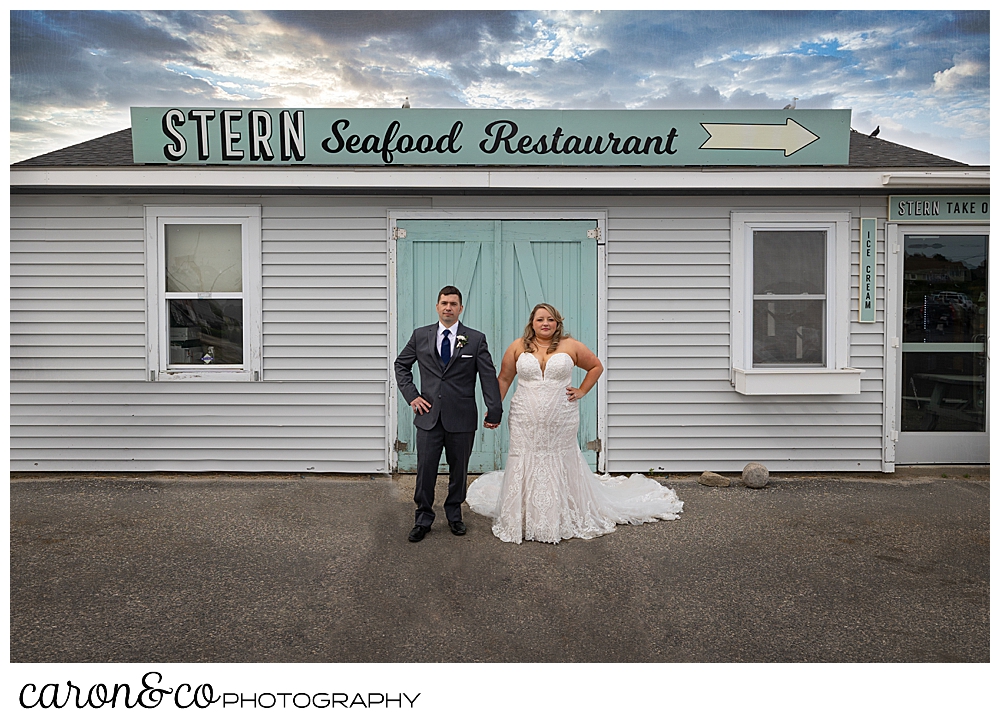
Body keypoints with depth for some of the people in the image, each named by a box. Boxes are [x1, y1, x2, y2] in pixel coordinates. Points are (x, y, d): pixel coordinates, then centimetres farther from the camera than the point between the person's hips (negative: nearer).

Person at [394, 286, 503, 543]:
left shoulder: (476, 339, 1)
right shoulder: (420, 336, 6)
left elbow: (489, 377, 0)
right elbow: (401, 365, 16)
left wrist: (494, 412, -5)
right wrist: (411, 395, 3)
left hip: (462, 418, -1)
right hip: (429, 416, 1)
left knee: (459, 470, 11)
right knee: (425, 470, 3)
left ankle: (454, 514, 30)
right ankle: (423, 518, 20)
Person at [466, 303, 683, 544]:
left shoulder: (570, 346, 2)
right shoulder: (518, 347, 4)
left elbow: (596, 366, 13)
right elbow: (504, 379, 8)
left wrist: (581, 391, 4)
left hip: (561, 422, 0)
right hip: (526, 422, 1)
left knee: (561, 467, 7)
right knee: (525, 468, 3)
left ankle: (564, 520, 22)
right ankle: (521, 521, 17)